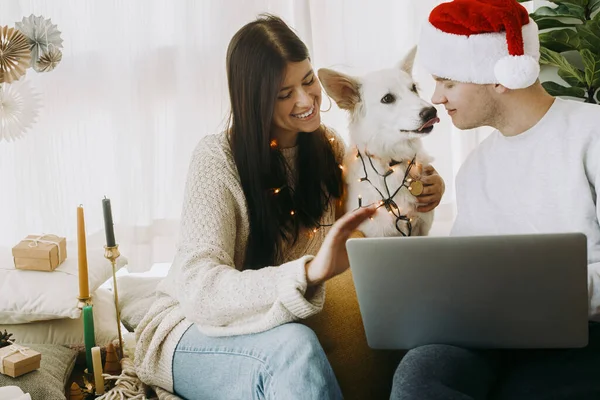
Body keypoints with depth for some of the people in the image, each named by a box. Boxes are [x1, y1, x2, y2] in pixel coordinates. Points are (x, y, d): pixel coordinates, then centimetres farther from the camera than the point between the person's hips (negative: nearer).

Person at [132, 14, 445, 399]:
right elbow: (200, 290, -27)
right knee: (295, 347, -35)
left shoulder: (327, 146, 1)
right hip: (195, 331, -5)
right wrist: (308, 272, -41)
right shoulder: (218, 158, -17)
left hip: (284, 325, 6)